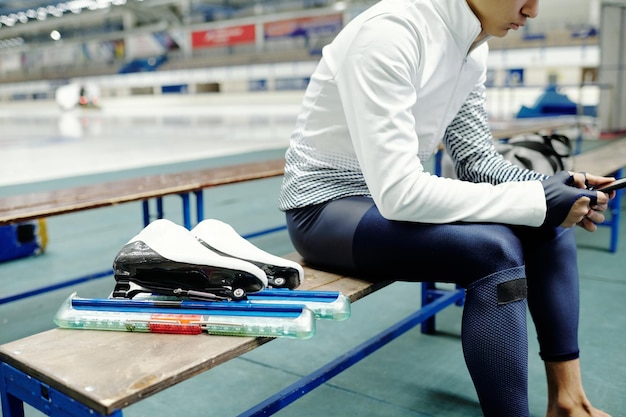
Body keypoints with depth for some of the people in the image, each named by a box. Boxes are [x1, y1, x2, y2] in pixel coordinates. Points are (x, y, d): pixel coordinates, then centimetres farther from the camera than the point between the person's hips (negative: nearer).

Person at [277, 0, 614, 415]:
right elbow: (398, 192, -32)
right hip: (327, 208, -8)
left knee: (550, 225, -1)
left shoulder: (471, 46, 0)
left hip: (389, 196, 8)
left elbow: (477, 158, 5)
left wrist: (553, 188, -13)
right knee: (494, 249, -28)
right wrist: (538, 198, -26)